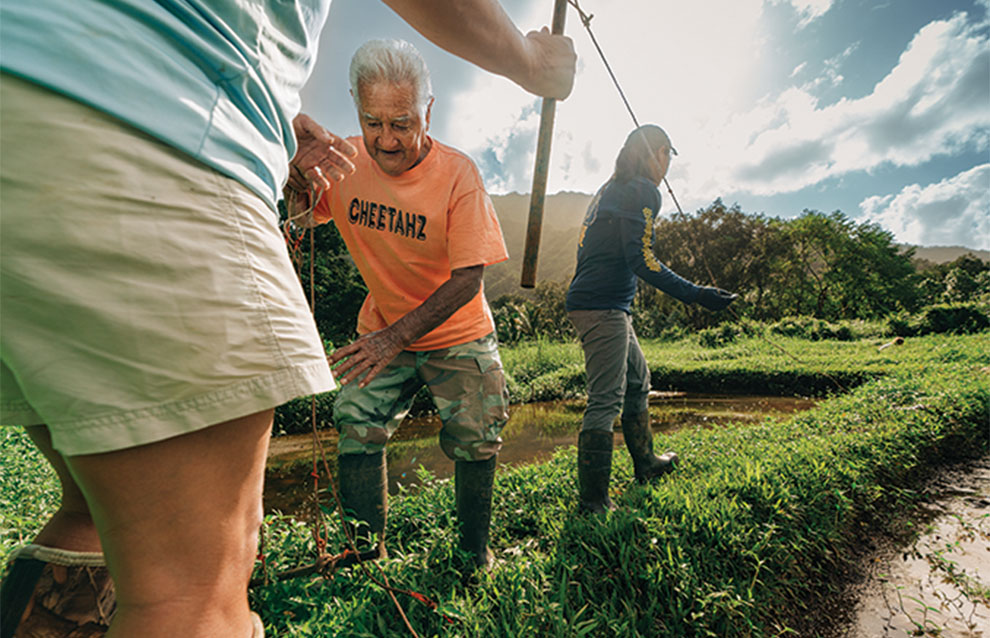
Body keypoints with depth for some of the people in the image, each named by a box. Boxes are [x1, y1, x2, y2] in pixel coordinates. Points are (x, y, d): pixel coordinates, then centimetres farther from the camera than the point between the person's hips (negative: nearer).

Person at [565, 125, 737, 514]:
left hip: (596, 303, 11)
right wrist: (696, 295, -18)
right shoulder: (642, 190, -7)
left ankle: (646, 466, 37)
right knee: (606, 401, -8)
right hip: (604, 306, -11)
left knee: (637, 382, 21)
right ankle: (592, 502, -1)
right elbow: (640, 259, -18)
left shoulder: (611, 189, 21)